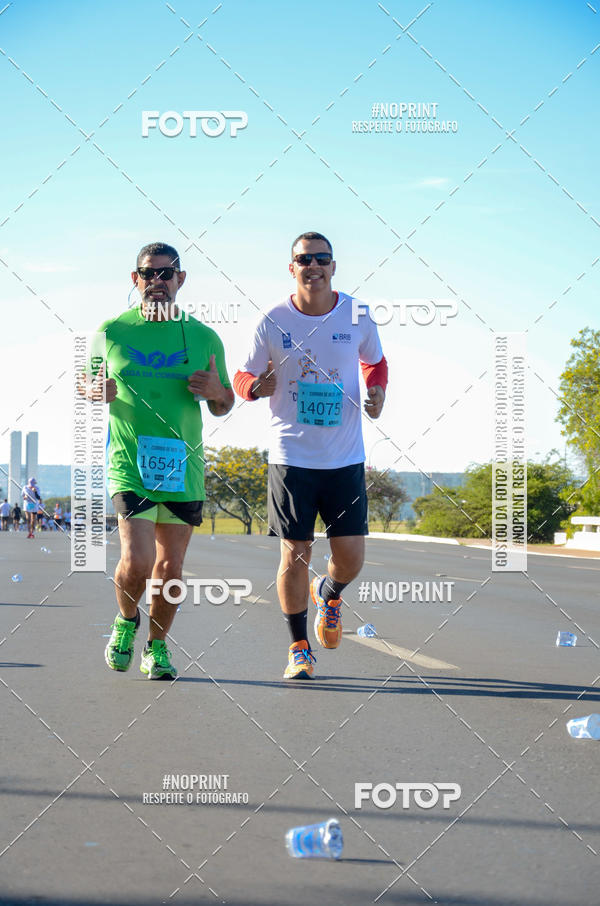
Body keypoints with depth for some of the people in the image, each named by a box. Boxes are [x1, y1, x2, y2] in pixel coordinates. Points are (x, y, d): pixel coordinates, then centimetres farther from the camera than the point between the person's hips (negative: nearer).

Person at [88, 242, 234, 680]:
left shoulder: (204, 337, 5)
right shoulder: (112, 331, 3)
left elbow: (225, 405, 13)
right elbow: (88, 383, 16)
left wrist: (216, 392, -10)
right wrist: (98, 390, -8)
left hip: (184, 466, 2)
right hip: (130, 464, -2)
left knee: (170, 566, 7)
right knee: (136, 562, -14)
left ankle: (157, 646, 28)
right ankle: (126, 619, 18)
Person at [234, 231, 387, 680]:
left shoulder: (358, 316, 0)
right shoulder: (273, 322, -4)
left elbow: (375, 362, 18)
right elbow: (243, 378, 6)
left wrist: (377, 392, -3)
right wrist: (258, 386, -18)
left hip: (346, 457, 1)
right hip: (291, 455, -1)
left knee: (351, 557, -1)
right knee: (295, 554, -1)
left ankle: (330, 593, 35)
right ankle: (299, 647, 17)